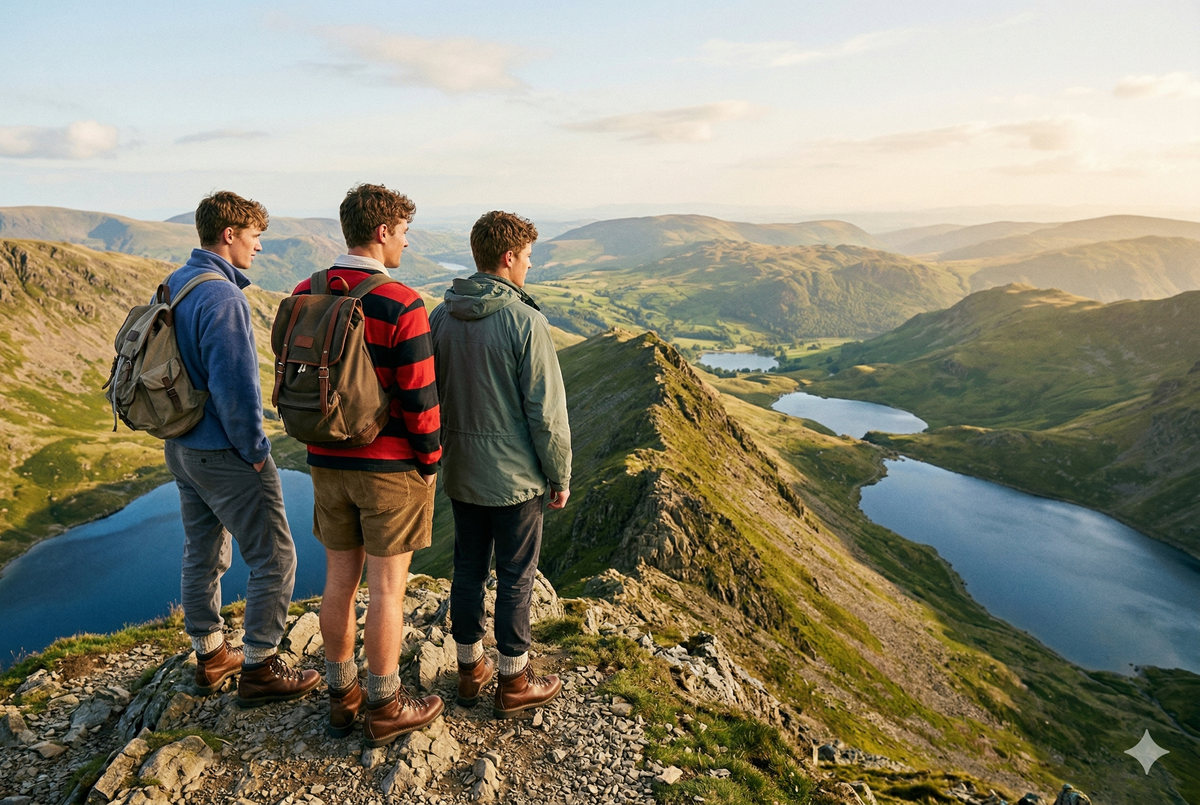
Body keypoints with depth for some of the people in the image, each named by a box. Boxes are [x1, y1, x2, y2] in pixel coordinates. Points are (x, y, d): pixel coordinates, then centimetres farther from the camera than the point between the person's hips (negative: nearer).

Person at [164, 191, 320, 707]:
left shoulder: (172, 286, 8)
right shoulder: (222, 297, -22)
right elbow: (234, 387, -26)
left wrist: (183, 427, 19)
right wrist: (254, 451, -14)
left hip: (181, 447, 10)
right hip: (225, 455, -10)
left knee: (203, 554, 19)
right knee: (274, 559, 3)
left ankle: (210, 657, 34)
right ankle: (259, 670, 13)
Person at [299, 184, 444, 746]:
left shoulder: (304, 296, 2)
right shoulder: (402, 306, -18)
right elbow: (419, 397, -18)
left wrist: (321, 441, 17)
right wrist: (429, 460, -4)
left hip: (328, 463, 6)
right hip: (391, 467, -6)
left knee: (340, 579, 16)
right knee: (386, 588, 6)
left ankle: (342, 697, 31)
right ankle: (385, 710, 21)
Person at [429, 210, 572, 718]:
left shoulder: (440, 317, 1)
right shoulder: (524, 321, -18)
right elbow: (546, 411, -16)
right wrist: (560, 475, -4)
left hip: (460, 472, 6)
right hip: (515, 476, -6)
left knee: (467, 569, 17)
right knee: (515, 578, 7)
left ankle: (470, 670, 31)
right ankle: (514, 683, 22)